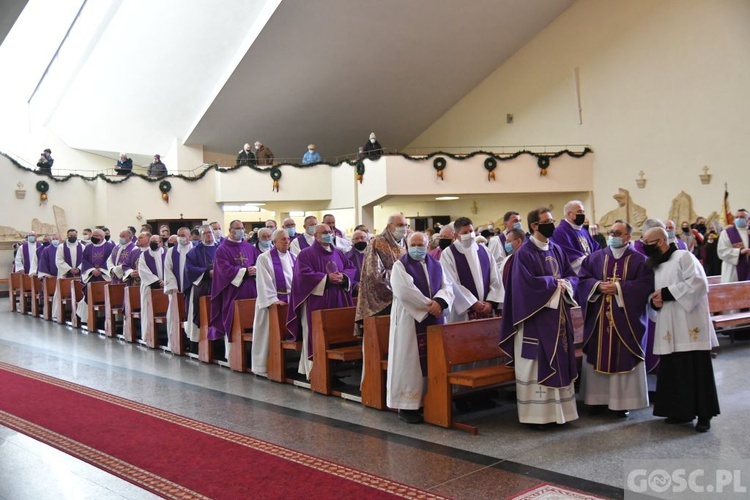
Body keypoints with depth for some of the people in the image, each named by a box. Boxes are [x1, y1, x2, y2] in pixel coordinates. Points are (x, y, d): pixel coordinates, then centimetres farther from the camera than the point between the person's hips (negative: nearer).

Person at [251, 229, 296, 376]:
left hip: (291, 301, 5)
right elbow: (264, 282, -11)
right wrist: (273, 300, -18)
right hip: (271, 302, -5)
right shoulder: (264, 258, -5)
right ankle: (263, 367, 5)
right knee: (269, 335, -2)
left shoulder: (293, 258, 13)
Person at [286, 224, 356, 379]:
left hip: (338, 301, 6)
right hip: (316, 302, -6)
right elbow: (304, 274, -13)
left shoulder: (339, 253, 17)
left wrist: (343, 276, -10)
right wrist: (327, 278, -19)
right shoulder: (306, 254, -2)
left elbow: (351, 268, 13)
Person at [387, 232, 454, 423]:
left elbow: (448, 287, 5)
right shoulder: (400, 265, -4)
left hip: (434, 320, 6)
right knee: (409, 363, -4)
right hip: (410, 321, -5)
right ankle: (406, 406, 1)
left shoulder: (436, 265, 13)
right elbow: (405, 292, -17)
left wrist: (439, 302, -16)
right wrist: (429, 305, -15)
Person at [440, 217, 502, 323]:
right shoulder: (448, 254, -4)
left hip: (486, 311, 4)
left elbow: (495, 280, 6)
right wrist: (473, 303, -14)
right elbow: (453, 285, -11)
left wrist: (490, 302, -7)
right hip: (462, 313, -4)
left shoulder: (484, 251, 9)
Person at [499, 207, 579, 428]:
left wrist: (565, 284, -10)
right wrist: (554, 283, -13)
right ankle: (537, 414, 4)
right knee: (537, 364, -3)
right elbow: (527, 284, -22)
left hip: (558, 315, 7)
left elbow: (572, 276, 13)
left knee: (559, 362, 10)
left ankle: (557, 409, 19)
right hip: (536, 317, -7)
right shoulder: (524, 253, -11)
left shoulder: (557, 250, 12)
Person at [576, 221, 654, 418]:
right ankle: (599, 398, 16)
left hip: (626, 319, -2)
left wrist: (619, 288, -17)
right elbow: (582, 279, 4)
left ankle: (623, 401, 10)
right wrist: (598, 285, -15)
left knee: (624, 358, 1)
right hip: (599, 318, 3)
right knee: (598, 357, 6)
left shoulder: (639, 260, 1)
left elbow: (645, 285, -10)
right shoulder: (595, 257, 9)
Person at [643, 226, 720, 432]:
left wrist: (667, 292, -17)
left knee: (697, 369, -5)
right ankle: (681, 411, 15)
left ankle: (704, 414, 0)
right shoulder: (655, 265, 17)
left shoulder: (683, 257, -5)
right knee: (673, 370, 6)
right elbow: (654, 292, 20)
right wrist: (653, 300, -4)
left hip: (690, 326, -7)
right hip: (670, 329, 7)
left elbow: (698, 282, -17)